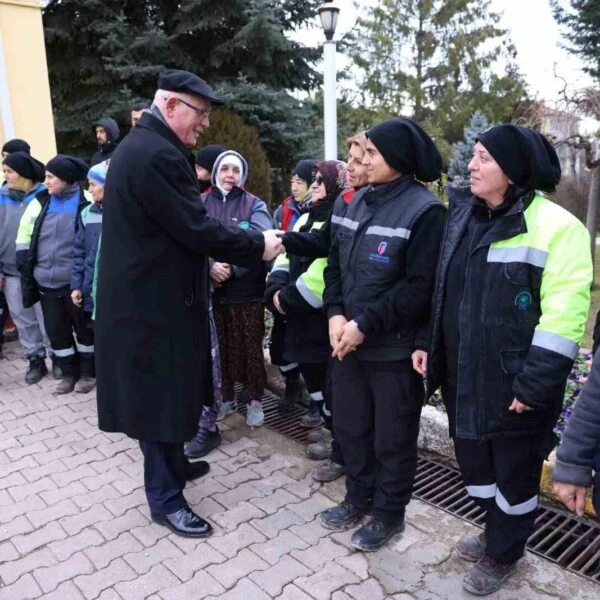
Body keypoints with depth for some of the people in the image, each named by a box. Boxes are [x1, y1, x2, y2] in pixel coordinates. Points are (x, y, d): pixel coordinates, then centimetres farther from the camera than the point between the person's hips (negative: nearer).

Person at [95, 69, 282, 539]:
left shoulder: (147, 146, 13)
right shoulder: (156, 154, -21)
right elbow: (197, 228, -24)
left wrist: (207, 263, 17)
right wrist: (258, 246, -13)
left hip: (152, 292, 11)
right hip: (152, 301, -11)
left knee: (169, 388, 22)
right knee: (160, 394, 2)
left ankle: (174, 464, 40)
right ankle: (165, 497, 18)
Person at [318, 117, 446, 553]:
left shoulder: (424, 211, -14)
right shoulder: (356, 202, 7)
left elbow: (419, 288, -18)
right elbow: (335, 264, 9)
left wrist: (365, 325, -18)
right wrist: (336, 314, -7)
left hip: (395, 348, -7)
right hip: (348, 341, 7)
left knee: (393, 436, 11)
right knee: (349, 425, 19)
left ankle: (389, 513, 32)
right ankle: (360, 498, 41)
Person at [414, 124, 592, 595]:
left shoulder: (554, 226, -15)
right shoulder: (462, 216, 7)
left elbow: (563, 316, -19)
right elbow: (440, 290, 15)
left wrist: (534, 383, -20)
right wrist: (426, 342, 10)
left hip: (514, 382, -6)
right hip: (463, 374, 7)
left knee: (514, 470, 13)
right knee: (475, 460, 22)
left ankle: (504, 553, 37)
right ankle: (497, 532, 47)